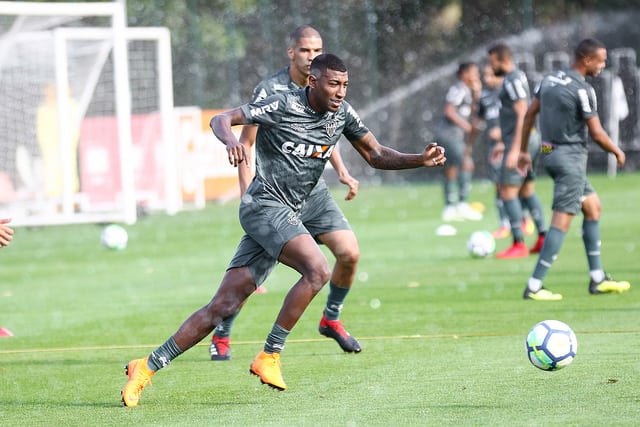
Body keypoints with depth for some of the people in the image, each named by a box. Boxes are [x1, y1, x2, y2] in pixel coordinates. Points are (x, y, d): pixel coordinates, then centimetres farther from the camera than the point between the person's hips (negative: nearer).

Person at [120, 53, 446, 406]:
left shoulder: (342, 114, 7)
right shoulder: (283, 106, -13)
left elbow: (376, 155, 15)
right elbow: (221, 119, -13)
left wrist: (420, 160, -1)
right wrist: (231, 141, -36)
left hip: (286, 215, 7)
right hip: (265, 205, -7)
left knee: (222, 307, 3)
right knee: (318, 269, -26)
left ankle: (147, 367, 7)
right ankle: (269, 356, -15)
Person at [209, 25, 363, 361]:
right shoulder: (269, 91, -13)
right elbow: (244, 144, -10)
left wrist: (342, 172, 8)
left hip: (314, 192, 5)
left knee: (349, 253, -8)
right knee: (250, 275, -6)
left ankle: (331, 320, 16)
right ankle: (221, 336, 14)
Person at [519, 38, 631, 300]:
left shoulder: (550, 79, 7)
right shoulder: (583, 90, -17)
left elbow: (530, 114, 11)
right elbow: (596, 133, -14)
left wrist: (523, 150, 19)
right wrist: (618, 152, 3)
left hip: (550, 153, 9)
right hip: (571, 158, -9)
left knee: (593, 207, 18)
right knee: (562, 221, -8)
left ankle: (597, 279, 20)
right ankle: (534, 287, -11)